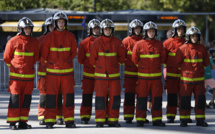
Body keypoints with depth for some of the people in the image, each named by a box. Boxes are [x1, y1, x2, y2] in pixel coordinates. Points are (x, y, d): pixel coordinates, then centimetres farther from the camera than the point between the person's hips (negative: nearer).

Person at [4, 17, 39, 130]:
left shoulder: (34, 42, 6)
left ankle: (23, 121, 12)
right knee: (15, 99, -6)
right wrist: (14, 67, 9)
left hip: (29, 75, 4)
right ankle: (12, 122, -2)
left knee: (26, 99, 5)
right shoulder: (13, 41, -5)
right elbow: (6, 58, 4)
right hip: (16, 75, -4)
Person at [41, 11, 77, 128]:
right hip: (52, 71, -1)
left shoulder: (70, 36, 4)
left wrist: (67, 61, 9)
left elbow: (74, 53, 13)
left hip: (67, 71, 1)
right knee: (51, 96, -2)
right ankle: (49, 120, 4)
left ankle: (69, 120, 3)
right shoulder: (49, 37, 0)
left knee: (68, 96, -2)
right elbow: (44, 54, 6)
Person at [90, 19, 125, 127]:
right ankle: (100, 121, 3)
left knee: (115, 97, 0)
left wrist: (114, 64, 8)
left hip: (114, 75, 2)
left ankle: (113, 120, 8)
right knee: (100, 98, -3)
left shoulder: (117, 42, 4)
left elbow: (121, 58, 12)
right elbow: (92, 59, 6)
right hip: (100, 75, -2)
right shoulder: (97, 42, 0)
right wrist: (100, 66, 8)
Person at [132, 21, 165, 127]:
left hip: (156, 76, 2)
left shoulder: (159, 44, 6)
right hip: (143, 76, -2)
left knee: (157, 98, 2)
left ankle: (157, 120, 9)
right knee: (142, 98, 0)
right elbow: (134, 59, 7)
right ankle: (140, 120, 5)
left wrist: (156, 66, 11)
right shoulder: (139, 45, -2)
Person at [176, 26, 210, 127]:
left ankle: (200, 120, 10)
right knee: (185, 100, -1)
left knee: (200, 99, 3)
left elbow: (206, 62, 15)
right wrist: (186, 69, 8)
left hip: (199, 79, 3)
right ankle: (184, 120, 7)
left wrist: (197, 66, 11)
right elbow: (177, 63, 4)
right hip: (186, 78, -3)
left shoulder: (202, 48, 6)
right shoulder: (182, 49, -4)